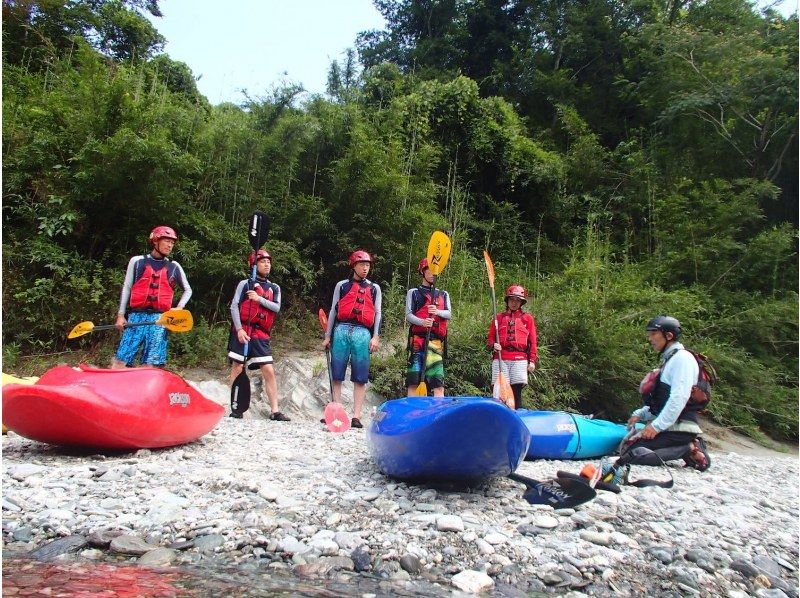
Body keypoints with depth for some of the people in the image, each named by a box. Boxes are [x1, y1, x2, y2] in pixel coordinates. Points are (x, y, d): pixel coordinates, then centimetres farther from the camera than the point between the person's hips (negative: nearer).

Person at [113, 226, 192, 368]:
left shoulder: (174, 267, 13)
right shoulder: (137, 261, 9)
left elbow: (188, 290, 21)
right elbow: (126, 288, 11)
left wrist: (179, 308, 5)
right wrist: (121, 315, 6)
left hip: (160, 318, 1)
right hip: (137, 315, -1)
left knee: (151, 364, -4)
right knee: (120, 360, -5)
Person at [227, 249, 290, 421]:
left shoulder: (274, 288, 15)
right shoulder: (245, 284, 5)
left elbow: (276, 307, 0)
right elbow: (234, 306, -3)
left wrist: (259, 299, -13)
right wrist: (239, 329, -13)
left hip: (261, 335, 3)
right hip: (242, 331, -3)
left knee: (269, 371, -3)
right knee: (237, 368, 1)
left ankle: (275, 412, -1)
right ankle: (236, 408, 10)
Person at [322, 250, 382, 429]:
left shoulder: (374, 288, 15)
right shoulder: (342, 285, 14)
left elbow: (377, 313, 11)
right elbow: (333, 310, 14)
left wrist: (376, 337, 0)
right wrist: (327, 336, 9)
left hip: (362, 333, 0)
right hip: (341, 330, 1)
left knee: (360, 377, -3)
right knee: (337, 375, 1)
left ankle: (356, 416, -2)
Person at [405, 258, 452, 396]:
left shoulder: (444, 294, 22)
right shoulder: (413, 292, 13)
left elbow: (448, 314, 7)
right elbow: (408, 315, 1)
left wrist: (437, 312, -16)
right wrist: (422, 322, -20)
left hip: (437, 341, 3)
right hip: (418, 339, -2)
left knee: (438, 381, -5)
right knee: (413, 381, -6)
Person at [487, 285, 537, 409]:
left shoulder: (528, 318, 15)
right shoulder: (499, 317, 17)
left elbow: (532, 342, 11)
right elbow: (490, 338, 16)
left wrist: (532, 361, 2)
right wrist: (493, 345, -6)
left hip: (520, 359, -1)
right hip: (500, 358, 1)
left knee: (516, 391, -4)